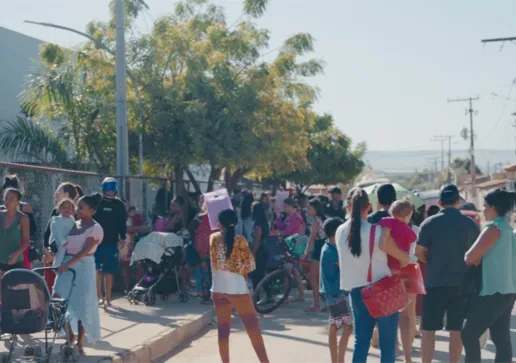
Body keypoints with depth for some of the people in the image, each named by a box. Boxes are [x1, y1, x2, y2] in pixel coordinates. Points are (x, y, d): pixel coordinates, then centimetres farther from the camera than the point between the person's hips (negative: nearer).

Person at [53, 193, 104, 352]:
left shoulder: (95, 229, -8)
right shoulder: (74, 225, 11)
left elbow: (85, 251, -17)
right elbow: (65, 245, 11)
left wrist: (68, 264, -27)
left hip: (83, 268, -6)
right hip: (67, 266, 6)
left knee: (81, 305, 0)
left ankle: (80, 343, 9)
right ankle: (70, 337, 17)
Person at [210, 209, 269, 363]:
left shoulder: (213, 238, 1)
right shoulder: (240, 240, -9)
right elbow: (250, 265, -7)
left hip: (219, 289, 3)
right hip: (237, 289, -3)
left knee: (223, 329, 8)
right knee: (252, 326, 3)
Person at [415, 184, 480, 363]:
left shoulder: (430, 223, -8)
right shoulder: (471, 224, 1)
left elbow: (419, 252, -6)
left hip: (436, 282, -2)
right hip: (463, 283, 2)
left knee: (429, 329, 5)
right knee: (457, 329, 8)